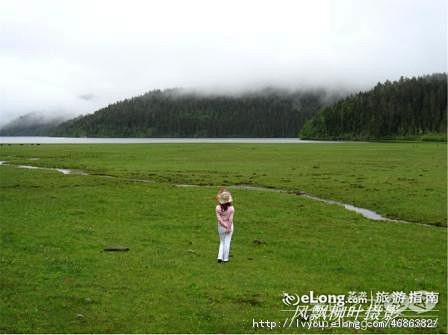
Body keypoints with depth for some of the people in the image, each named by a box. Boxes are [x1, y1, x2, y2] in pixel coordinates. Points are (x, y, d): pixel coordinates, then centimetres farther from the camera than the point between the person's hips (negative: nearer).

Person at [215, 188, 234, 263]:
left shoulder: (218, 208, -13)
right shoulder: (231, 208, -18)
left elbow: (219, 218, -16)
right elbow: (230, 219, -17)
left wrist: (224, 225, -12)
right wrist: (228, 228, -10)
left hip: (221, 227, 2)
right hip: (229, 226, -2)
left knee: (222, 242, 19)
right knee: (227, 242, 9)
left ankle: (220, 257, 7)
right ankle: (225, 258, 13)